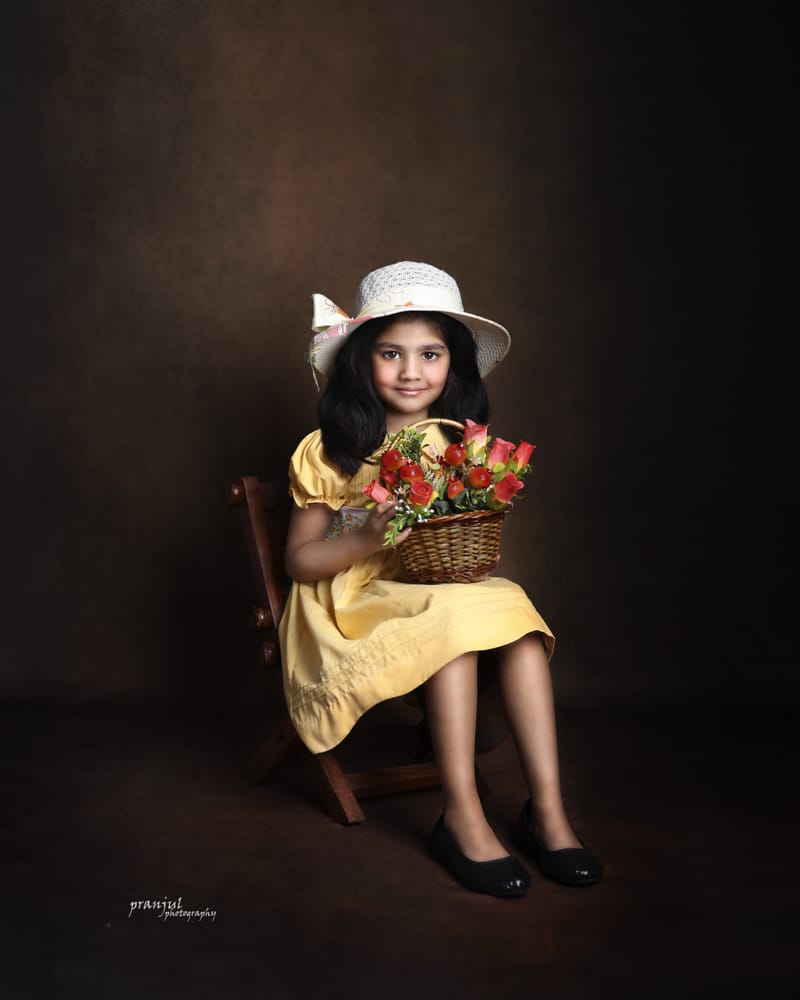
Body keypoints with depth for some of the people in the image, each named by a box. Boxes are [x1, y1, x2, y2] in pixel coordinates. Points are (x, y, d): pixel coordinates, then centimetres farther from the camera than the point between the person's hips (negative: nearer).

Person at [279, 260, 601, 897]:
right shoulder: (331, 452, -3)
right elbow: (299, 559, -4)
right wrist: (367, 539, -22)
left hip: (452, 591, 4)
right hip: (356, 603, -4)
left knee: (515, 611, -28)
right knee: (456, 620, -34)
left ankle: (547, 809, -26)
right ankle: (462, 819, -27)